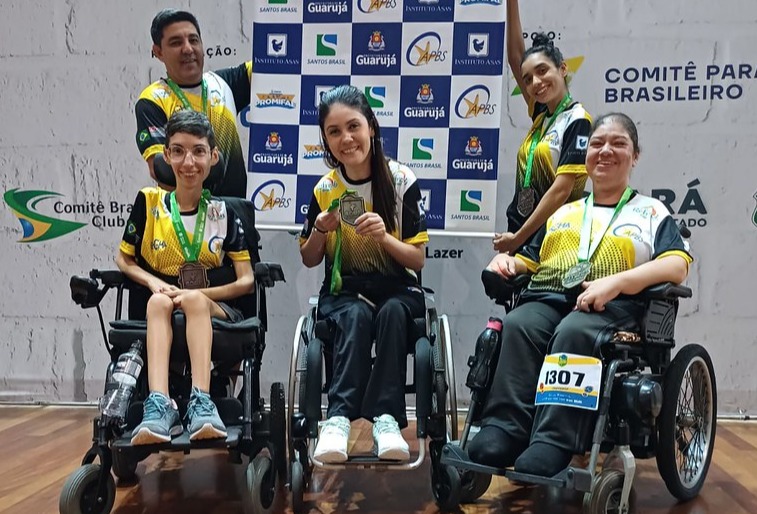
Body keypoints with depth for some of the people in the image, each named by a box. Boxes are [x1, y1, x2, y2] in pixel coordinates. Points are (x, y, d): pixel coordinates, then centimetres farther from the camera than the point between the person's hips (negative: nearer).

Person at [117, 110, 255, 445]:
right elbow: (123, 259, 13)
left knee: (194, 300, -34)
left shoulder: (224, 213, 3)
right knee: (158, 301, -33)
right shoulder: (149, 202, 5)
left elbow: (246, 281, 0)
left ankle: (201, 402, -45)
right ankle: (160, 406, -48)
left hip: (215, 311, -1)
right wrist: (152, 281, -8)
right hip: (161, 313, 1)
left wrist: (195, 295, -14)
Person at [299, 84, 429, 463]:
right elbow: (309, 261, 10)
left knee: (391, 313, -35)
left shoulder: (401, 181, -6)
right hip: (344, 292, 1)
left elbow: (418, 259, -4)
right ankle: (339, 417, -38)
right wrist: (320, 231, -11)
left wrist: (383, 237, -23)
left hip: (396, 289, 0)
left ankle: (386, 417, -34)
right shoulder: (325, 189, 0)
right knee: (357, 316, -34)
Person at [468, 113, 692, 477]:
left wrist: (616, 282, -15)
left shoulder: (652, 212, 20)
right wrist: (507, 261, 4)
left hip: (614, 306, -3)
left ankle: (551, 446, -44)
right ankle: (503, 431, -40)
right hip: (546, 298, 3)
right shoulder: (562, 212, 31)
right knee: (518, 326, -32)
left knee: (573, 333, -38)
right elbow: (529, 261, 30)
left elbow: (677, 266, 2)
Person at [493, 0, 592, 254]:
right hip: (520, 234, 7)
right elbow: (515, 59, 12)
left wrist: (517, 238, -15)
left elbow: (561, 191, -16)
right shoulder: (541, 115, 11)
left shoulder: (577, 121, -10)